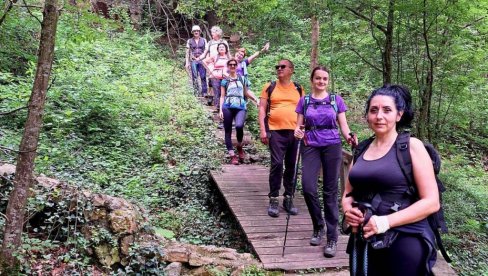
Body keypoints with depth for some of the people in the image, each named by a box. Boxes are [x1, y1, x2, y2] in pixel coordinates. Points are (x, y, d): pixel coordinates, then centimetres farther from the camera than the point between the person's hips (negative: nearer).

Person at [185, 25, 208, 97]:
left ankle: (204, 92, -7)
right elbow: (187, 52, 10)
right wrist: (187, 62, 3)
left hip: (202, 60, 0)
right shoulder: (189, 41, 11)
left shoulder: (204, 40, 11)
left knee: (203, 77, -8)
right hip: (193, 61, 0)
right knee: (194, 77, -3)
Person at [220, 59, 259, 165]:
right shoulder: (225, 81, 12)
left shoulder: (242, 78, 16)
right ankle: (232, 155, 5)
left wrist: (255, 99, 9)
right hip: (227, 108, 0)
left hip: (240, 107, 0)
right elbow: (222, 96, 11)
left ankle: (239, 147, 0)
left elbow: (246, 91, 23)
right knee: (228, 132, -1)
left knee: (239, 126, -26)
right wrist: (220, 110, 1)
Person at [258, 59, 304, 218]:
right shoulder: (270, 87, 6)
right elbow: (262, 109, 3)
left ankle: (289, 198, 17)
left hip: (295, 132, 3)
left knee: (291, 166, 7)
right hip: (276, 132, -3)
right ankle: (273, 200, 0)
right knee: (277, 164, -10)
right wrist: (262, 130, -7)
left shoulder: (298, 89, 12)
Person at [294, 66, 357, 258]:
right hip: (311, 146, 1)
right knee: (308, 187, -14)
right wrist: (297, 132, -15)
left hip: (332, 146, -1)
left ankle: (332, 238, 5)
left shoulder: (336, 100, 7)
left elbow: (343, 125, 5)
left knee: (330, 191, -2)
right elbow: (299, 126, 9)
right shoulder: (304, 101, 9)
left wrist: (349, 137, -16)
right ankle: (318, 227, 12)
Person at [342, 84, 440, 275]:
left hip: (405, 241, -4)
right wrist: (348, 210, -7)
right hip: (365, 241, 5)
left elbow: (431, 202, -11)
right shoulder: (362, 150, 8)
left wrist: (386, 221, -20)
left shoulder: (411, 146, -6)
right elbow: (348, 193, 16)